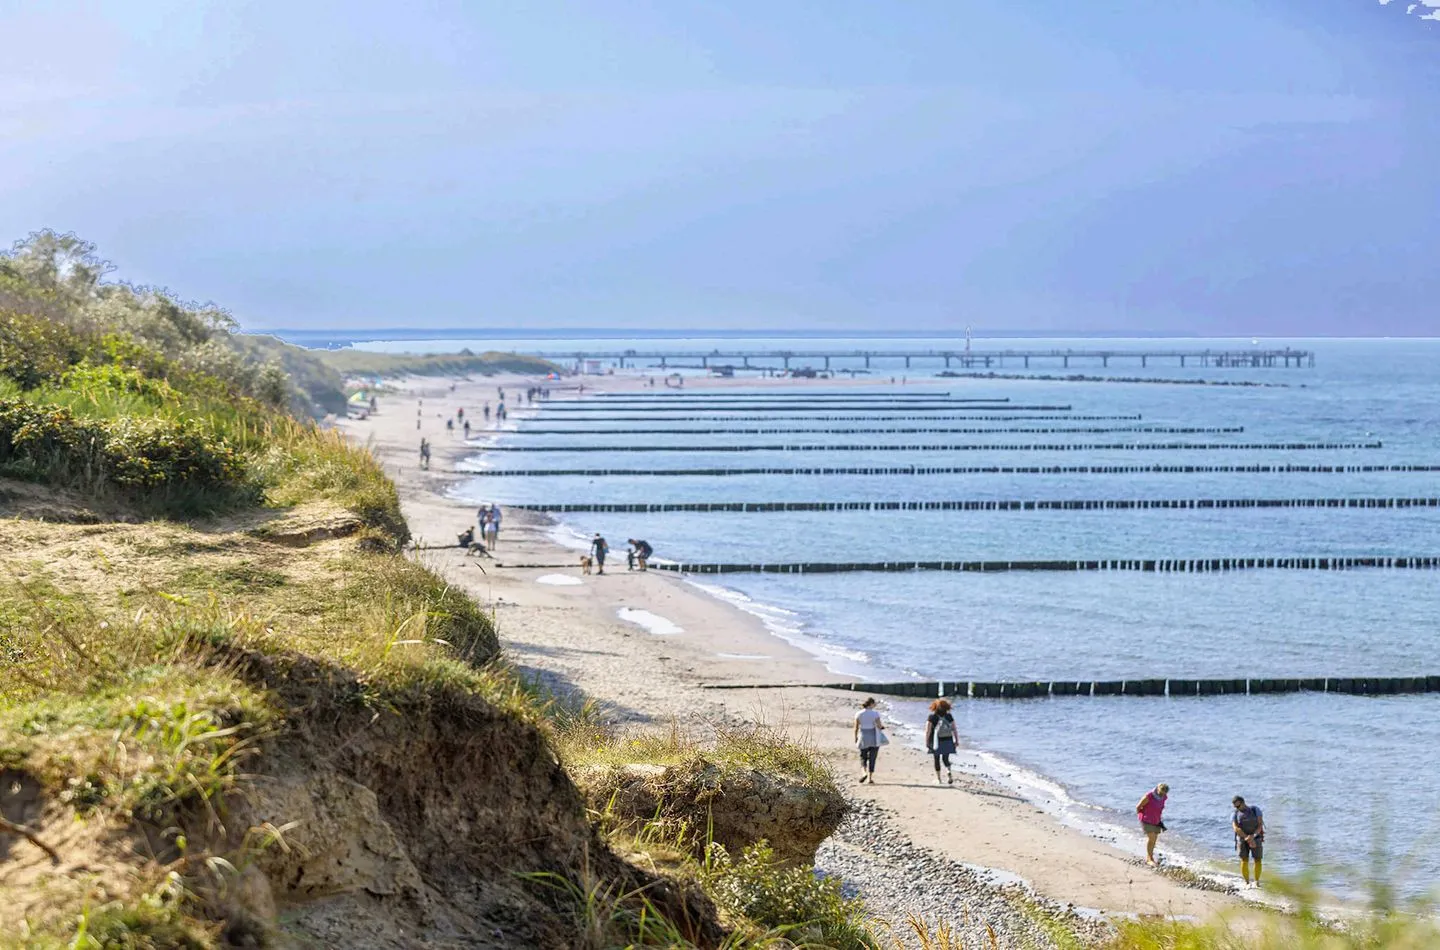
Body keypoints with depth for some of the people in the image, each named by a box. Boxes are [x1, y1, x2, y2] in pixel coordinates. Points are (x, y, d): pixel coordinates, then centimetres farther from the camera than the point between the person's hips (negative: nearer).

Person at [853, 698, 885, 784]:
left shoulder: (858, 714, -3)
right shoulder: (875, 714, -10)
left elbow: (856, 728, -2)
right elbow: (879, 726, -11)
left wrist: (855, 739, 10)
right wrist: (882, 726, 12)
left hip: (863, 739, 2)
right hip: (874, 739, -2)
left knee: (863, 757, 14)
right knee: (872, 759, 8)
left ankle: (863, 772, -11)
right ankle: (870, 778, 6)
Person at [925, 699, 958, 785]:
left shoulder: (932, 717, -7)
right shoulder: (949, 716, 2)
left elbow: (927, 731, -11)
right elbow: (954, 729, 2)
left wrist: (926, 743, -8)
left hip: (936, 742, -2)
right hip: (948, 741, 2)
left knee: (937, 759, 10)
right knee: (945, 759, 13)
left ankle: (938, 779, 16)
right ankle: (948, 772, -15)